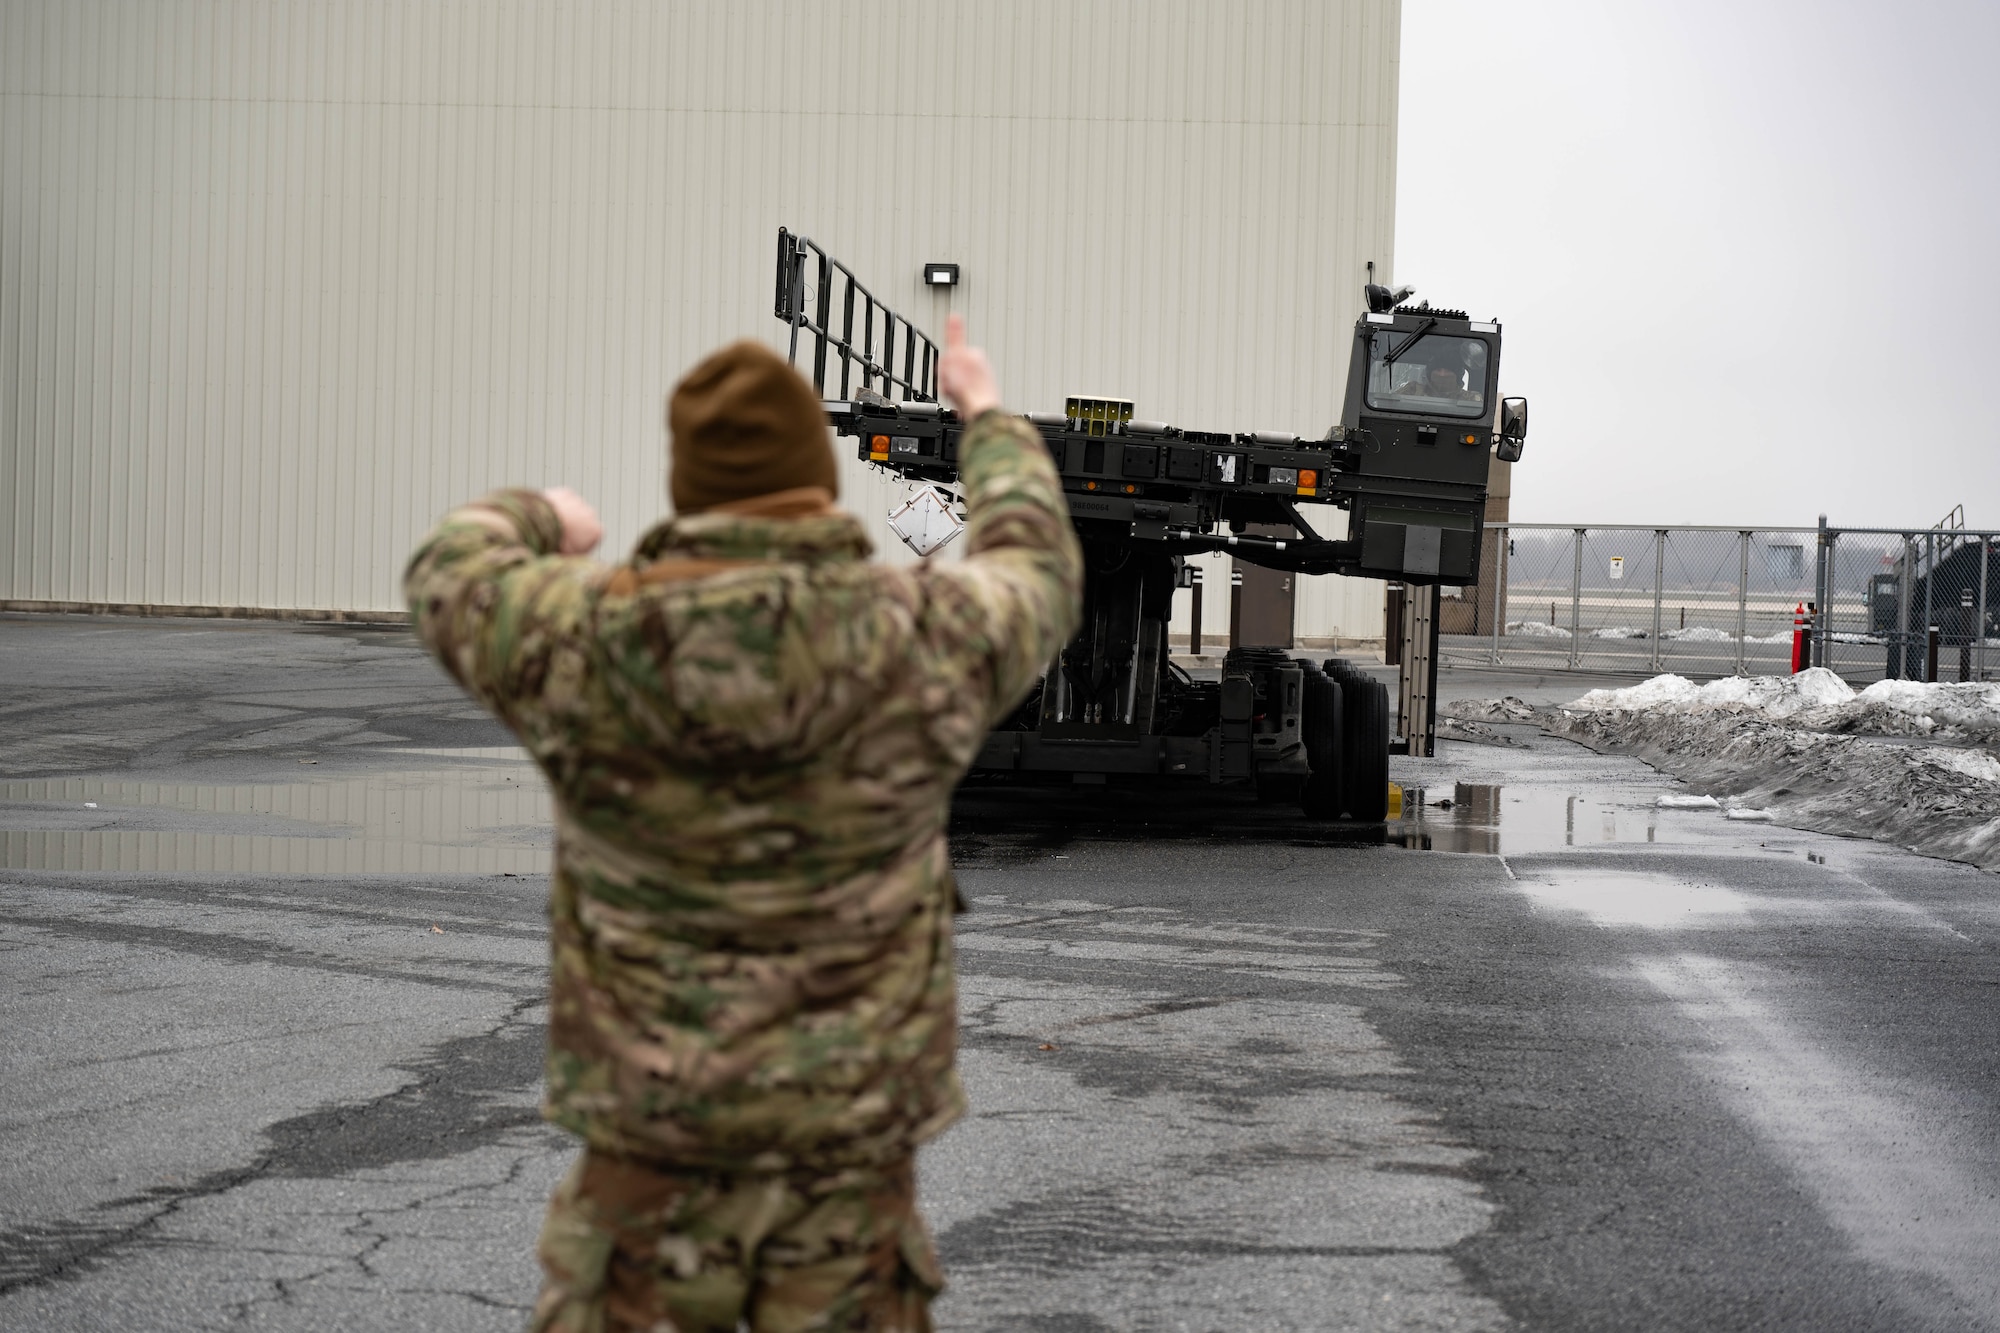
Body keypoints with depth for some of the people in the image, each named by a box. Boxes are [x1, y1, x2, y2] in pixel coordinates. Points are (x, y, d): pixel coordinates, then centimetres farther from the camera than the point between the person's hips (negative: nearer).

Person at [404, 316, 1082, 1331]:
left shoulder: (580, 634, -12)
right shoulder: (924, 638, -11)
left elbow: (451, 577, 11)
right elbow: (1038, 573, 13)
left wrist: (537, 520, 34)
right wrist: (988, 414, 31)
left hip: (645, 1142, 0)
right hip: (849, 1156, 0)